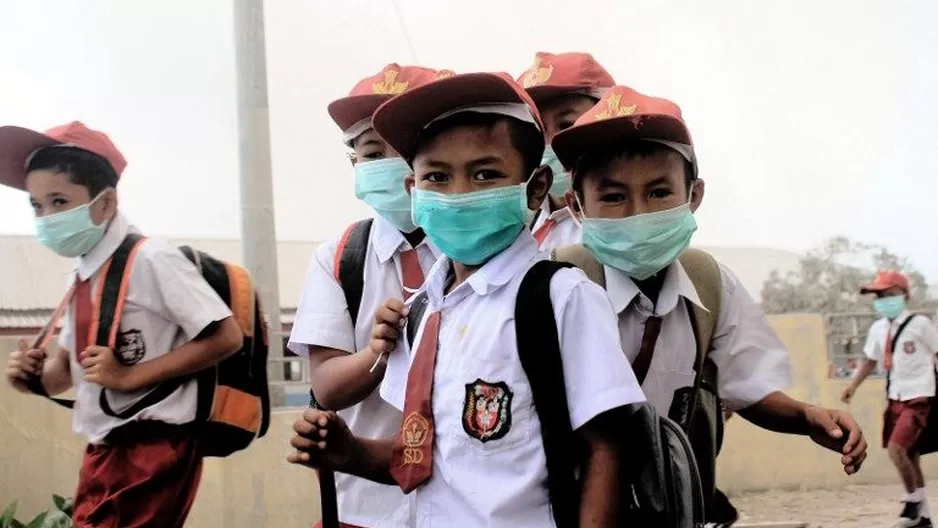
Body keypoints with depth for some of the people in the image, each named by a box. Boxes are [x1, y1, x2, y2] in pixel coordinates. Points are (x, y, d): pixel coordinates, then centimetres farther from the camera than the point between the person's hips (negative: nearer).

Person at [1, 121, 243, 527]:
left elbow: (226, 338, -18)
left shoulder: (149, 260, -14)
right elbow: (68, 365, 21)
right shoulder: (85, 275, 11)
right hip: (104, 451, 8)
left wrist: (130, 376, -20)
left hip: (152, 450, -8)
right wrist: (37, 373, -2)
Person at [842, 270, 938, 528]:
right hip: (895, 399, 7)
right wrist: (853, 386, 6)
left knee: (896, 449, -20)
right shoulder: (878, 329, 6)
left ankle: (914, 501, 2)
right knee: (909, 456, 10)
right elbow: (870, 360, 17)